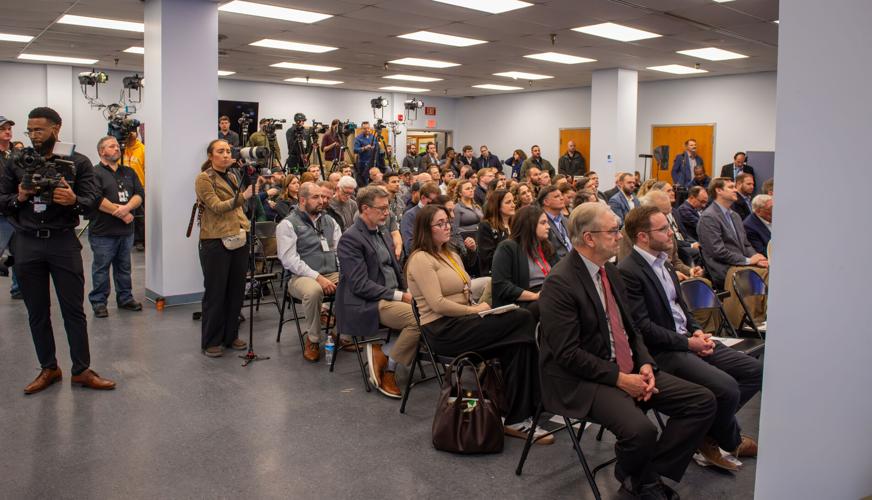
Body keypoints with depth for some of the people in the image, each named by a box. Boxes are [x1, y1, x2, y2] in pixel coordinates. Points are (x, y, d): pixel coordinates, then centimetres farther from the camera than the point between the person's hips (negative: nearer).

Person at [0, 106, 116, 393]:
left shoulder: (78, 163, 1)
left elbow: (93, 200, -6)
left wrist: (74, 200, -27)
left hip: (63, 242, -2)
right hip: (27, 244, 3)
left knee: (74, 310, 1)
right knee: (37, 312, 10)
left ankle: (82, 370, 11)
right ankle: (48, 369, 23)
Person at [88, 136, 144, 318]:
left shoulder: (129, 172, 14)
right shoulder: (95, 173, -6)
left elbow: (139, 194, 4)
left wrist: (127, 207, -15)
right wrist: (121, 213, -13)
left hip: (126, 230, 5)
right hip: (103, 232, -5)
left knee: (124, 267, 14)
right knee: (101, 268, 3)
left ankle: (125, 298, 25)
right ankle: (98, 302, 13)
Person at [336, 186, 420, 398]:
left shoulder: (382, 234, 17)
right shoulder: (350, 239, -10)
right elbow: (360, 285, -17)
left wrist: (407, 292, 0)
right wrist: (400, 296, -18)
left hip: (394, 297, 9)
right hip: (366, 305, -8)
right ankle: (387, 369, -8)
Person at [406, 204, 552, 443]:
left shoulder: (452, 255, 21)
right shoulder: (421, 259, -7)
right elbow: (437, 304, -17)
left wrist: (479, 307, -1)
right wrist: (475, 310, -12)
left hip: (462, 323, 8)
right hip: (442, 330, -8)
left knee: (518, 342, -20)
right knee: (522, 319, -20)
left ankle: (518, 418, -18)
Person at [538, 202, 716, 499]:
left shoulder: (611, 271, 11)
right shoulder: (560, 283, -17)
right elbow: (567, 353, -19)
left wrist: (645, 364, -1)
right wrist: (619, 378, -18)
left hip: (629, 370, 9)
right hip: (582, 381, -9)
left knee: (703, 401, -2)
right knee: (640, 429, -31)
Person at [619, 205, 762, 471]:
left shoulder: (663, 263, 13)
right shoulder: (627, 272, -16)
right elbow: (643, 327, -19)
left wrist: (697, 330, 4)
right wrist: (688, 343, -15)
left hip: (688, 339, 10)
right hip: (662, 352, -10)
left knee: (754, 370, 2)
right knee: (727, 388, -23)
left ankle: (713, 429, 9)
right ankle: (729, 441, 9)